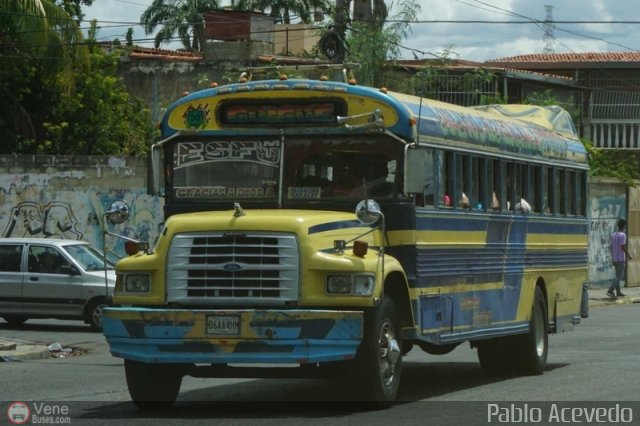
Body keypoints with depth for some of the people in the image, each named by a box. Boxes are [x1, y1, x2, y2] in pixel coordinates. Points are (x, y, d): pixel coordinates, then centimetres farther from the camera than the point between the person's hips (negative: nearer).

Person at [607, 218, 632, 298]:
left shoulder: (613, 235, 9)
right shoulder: (623, 235, -14)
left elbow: (611, 247, 12)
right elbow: (623, 246, -20)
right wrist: (628, 255, -9)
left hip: (614, 258, 8)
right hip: (621, 259, -8)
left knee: (618, 275, 14)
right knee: (620, 276, -6)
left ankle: (618, 292, 13)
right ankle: (610, 290, -17)